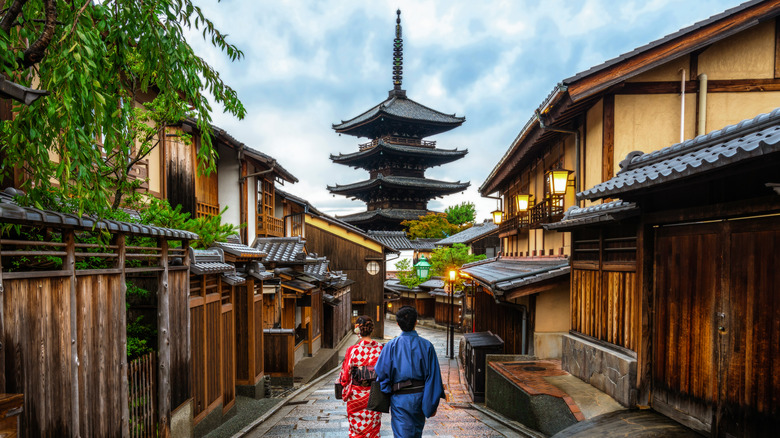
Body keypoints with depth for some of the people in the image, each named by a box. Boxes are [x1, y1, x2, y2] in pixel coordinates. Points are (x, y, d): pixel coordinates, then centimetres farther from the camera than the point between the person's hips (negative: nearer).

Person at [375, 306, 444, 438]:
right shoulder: (426, 345, -7)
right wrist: (433, 404, 1)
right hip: (420, 396, 3)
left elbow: (381, 373, -10)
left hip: (400, 398, -2)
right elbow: (433, 376, -6)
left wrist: (388, 391, 6)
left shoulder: (391, 346, -10)